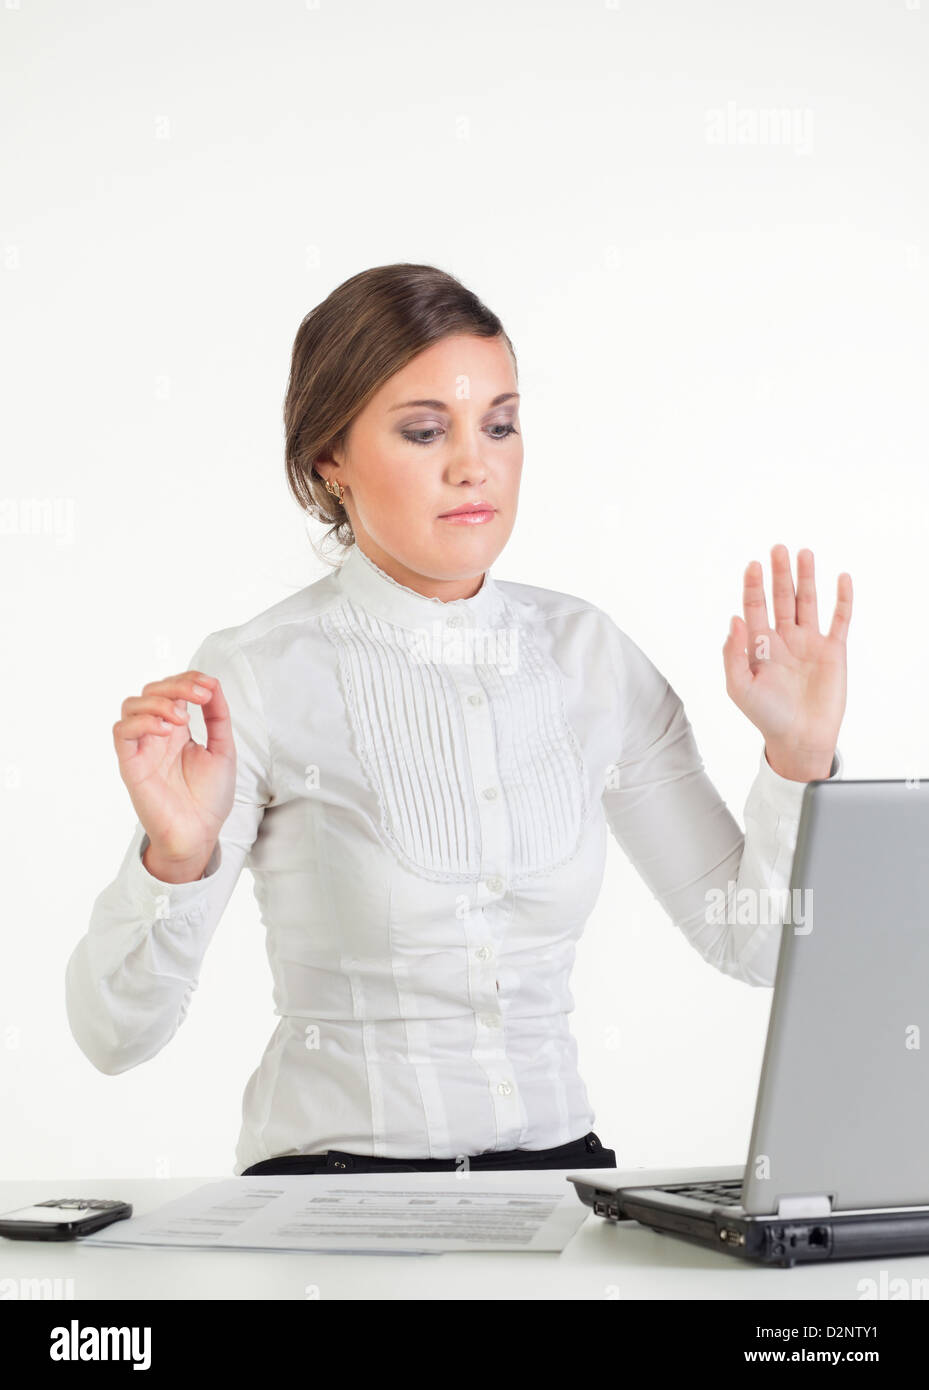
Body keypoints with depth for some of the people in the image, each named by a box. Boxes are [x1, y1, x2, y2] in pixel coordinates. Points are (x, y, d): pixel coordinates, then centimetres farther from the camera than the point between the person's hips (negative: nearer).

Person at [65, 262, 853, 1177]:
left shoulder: (589, 655, 7)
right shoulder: (253, 679, -6)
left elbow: (754, 946, 10)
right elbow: (114, 1033, -9)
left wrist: (799, 757, -4)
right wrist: (177, 856, -27)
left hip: (556, 1169, 4)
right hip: (331, 1179, -3)